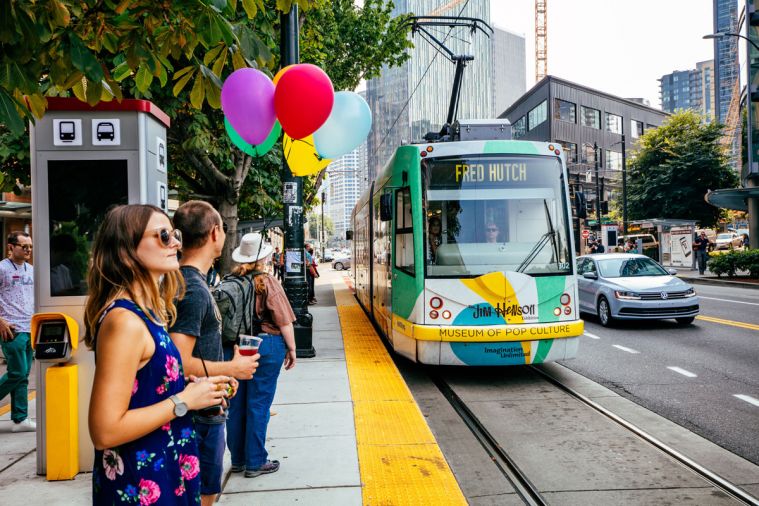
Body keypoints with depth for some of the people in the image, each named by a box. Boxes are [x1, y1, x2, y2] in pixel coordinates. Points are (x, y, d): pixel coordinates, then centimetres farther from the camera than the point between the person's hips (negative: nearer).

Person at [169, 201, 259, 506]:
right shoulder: (194, 289, -22)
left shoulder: (185, 280, 8)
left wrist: (220, 376, 15)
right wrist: (231, 369, -16)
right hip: (201, 413, -9)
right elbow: (180, 363, -28)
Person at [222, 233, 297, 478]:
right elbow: (284, 321, -12)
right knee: (258, 405, 4)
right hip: (265, 347, -4)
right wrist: (291, 348, -2)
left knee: (236, 403, 14)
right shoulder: (267, 283, -11)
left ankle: (238, 459, 26)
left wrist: (232, 342, 16)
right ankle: (255, 462, 13)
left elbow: (222, 316, 5)